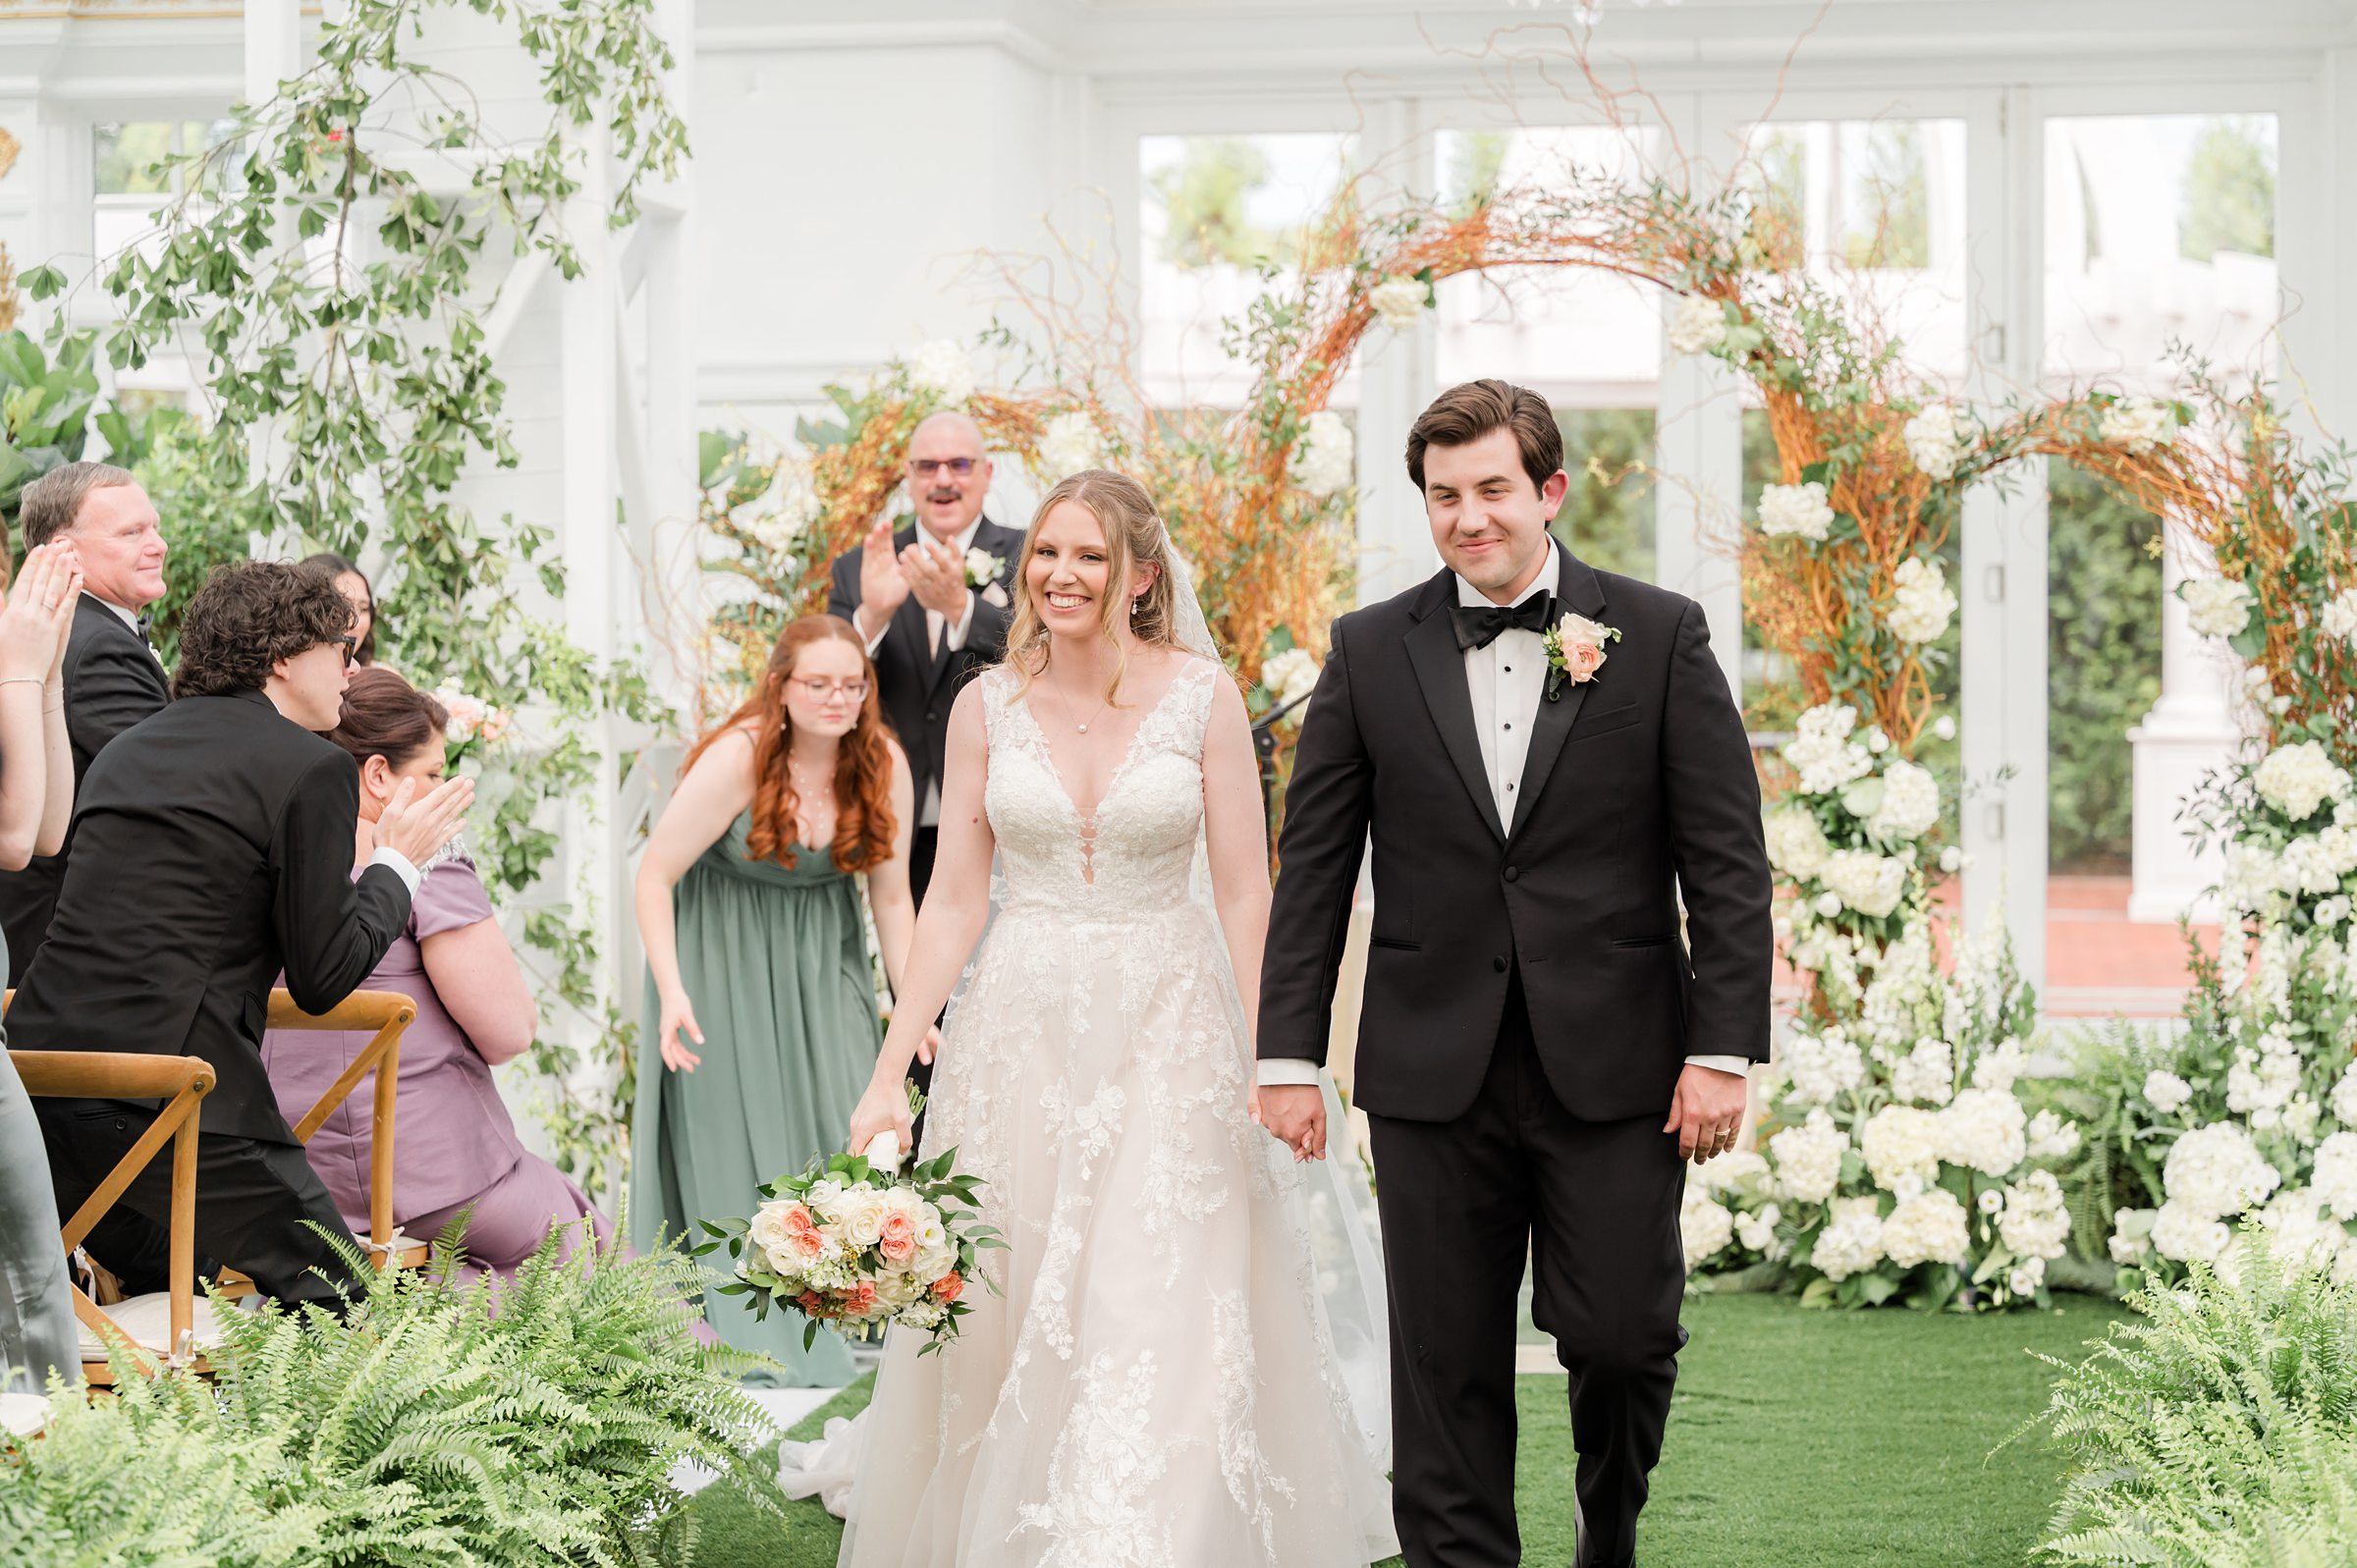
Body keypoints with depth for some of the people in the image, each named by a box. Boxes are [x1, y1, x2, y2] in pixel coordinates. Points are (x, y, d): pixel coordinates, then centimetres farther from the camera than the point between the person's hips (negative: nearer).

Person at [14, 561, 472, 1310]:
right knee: (340, 1304, 2)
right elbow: (322, 979, -2)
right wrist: (396, 862, 13)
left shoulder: (125, 750, 19)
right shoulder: (314, 768, -3)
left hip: (40, 1076, 8)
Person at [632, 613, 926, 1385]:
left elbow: (891, 897, 0)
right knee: (732, 1133, 0)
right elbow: (655, 877, -17)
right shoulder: (738, 759, -23)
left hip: (821, 959, 4)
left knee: (847, 1117, -6)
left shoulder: (882, 764, -10)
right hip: (723, 961, -3)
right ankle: (738, 1332, 12)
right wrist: (672, 994, -24)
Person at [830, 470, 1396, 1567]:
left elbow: (1245, 892, -2)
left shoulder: (1202, 696, -3)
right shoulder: (987, 707, 3)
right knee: (1015, 1319, 5)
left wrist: (1258, 1062, -9)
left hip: (1169, 1030, -2)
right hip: (1022, 1027, 2)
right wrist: (888, 1075, 0)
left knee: (1164, 1314, -7)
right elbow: (954, 901, 4)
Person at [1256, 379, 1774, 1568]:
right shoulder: (1372, 650, 6)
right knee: (1446, 1371, 4)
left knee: (1622, 1335, -1)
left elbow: (1727, 861, 0)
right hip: (1434, 1073, 1)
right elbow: (1313, 866, 7)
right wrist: (1287, 1056, 2)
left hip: (1615, 1068, -1)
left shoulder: (1659, 634, 2)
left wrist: (1724, 1050, -7)